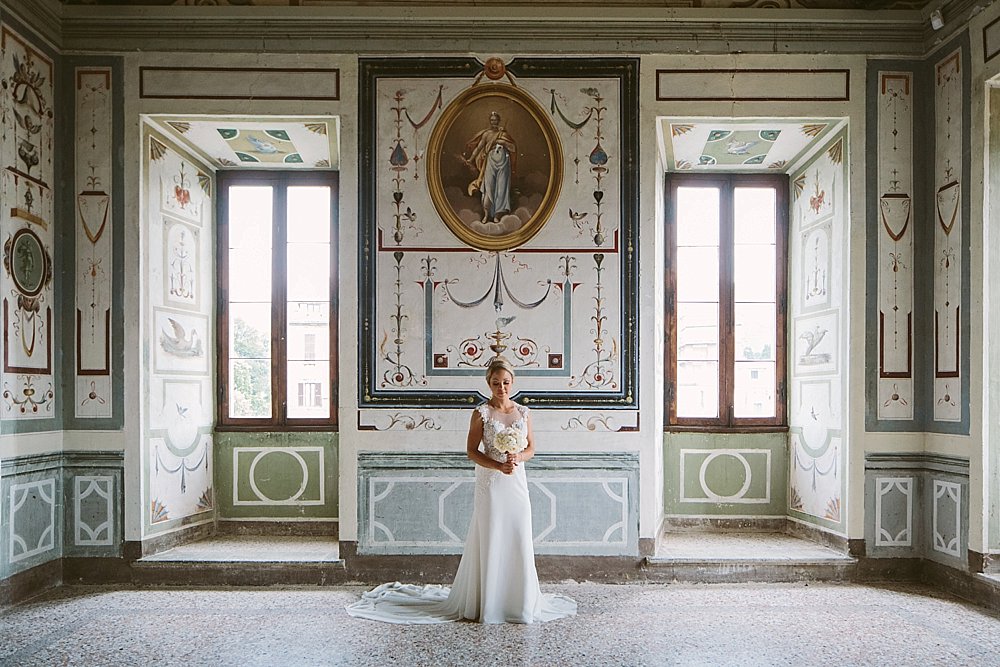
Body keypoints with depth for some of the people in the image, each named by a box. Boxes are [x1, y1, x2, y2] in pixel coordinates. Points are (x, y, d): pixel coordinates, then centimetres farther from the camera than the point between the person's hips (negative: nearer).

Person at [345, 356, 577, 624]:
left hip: (517, 483, 4)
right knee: (490, 542, 1)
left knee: (519, 541, 6)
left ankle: (520, 602, 20)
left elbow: (531, 449, 10)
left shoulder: (523, 413, 7)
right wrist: (498, 465, -19)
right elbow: (472, 451, -6)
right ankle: (487, 603, 12)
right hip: (490, 484, -3)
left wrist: (518, 457, -12)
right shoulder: (481, 413, -4)